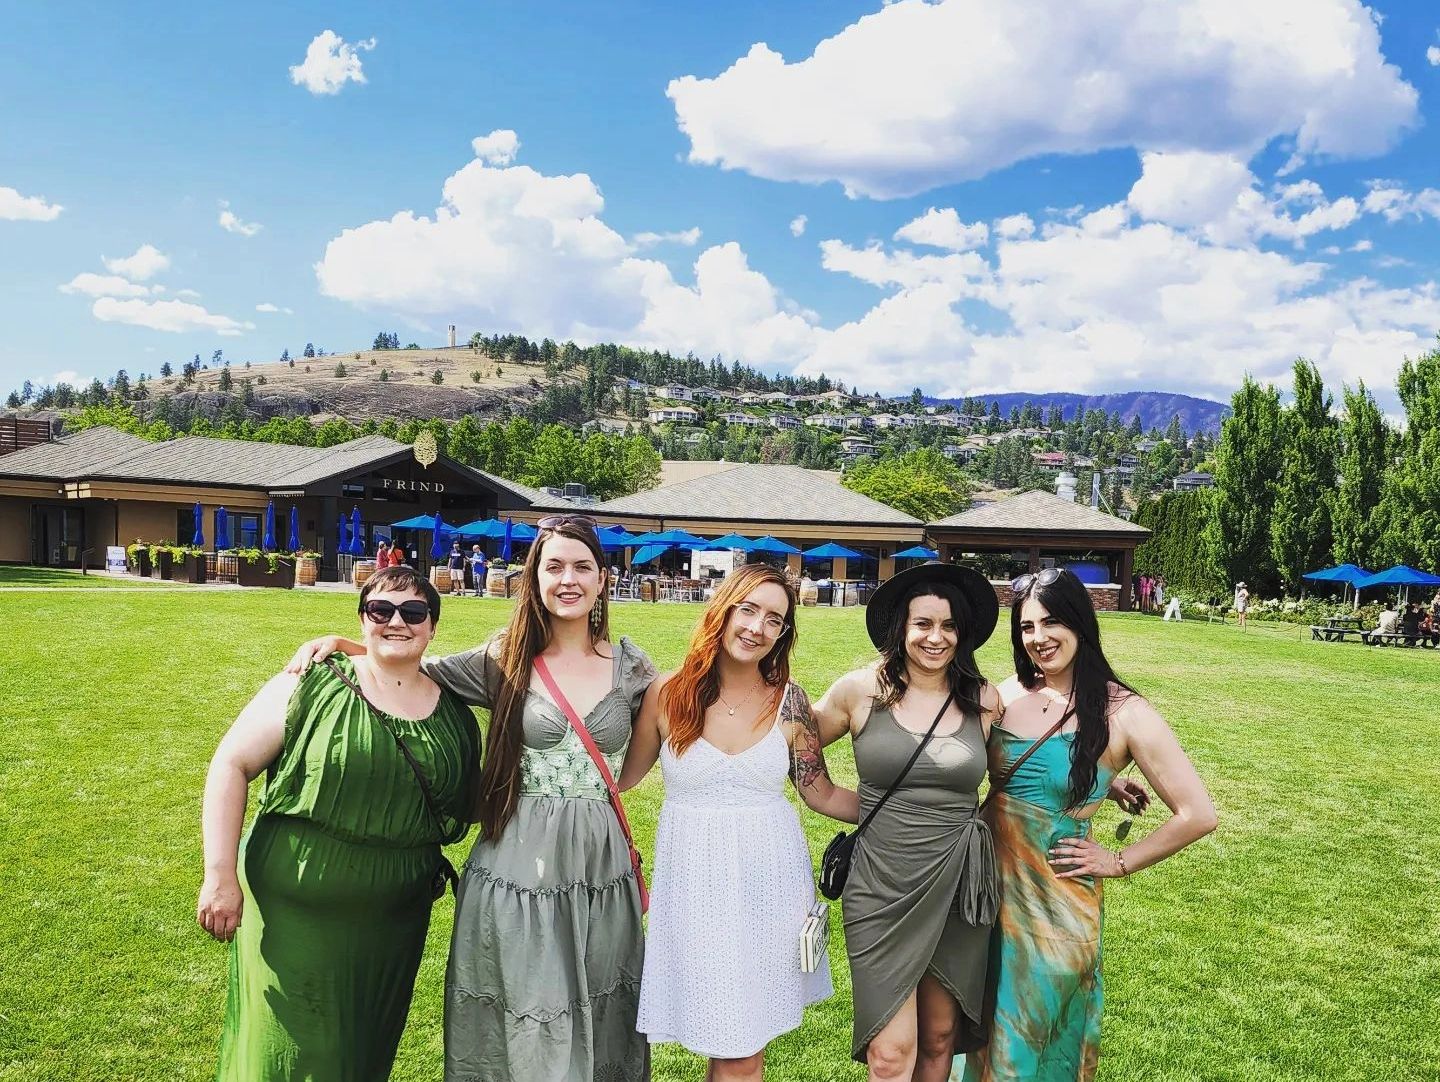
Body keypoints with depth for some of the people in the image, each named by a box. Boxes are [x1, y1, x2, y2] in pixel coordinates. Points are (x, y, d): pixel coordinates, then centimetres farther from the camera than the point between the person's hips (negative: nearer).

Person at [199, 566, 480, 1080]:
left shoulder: (456, 714, 2)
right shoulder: (310, 688, -9)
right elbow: (231, 766, -8)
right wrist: (220, 876, -13)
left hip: (394, 924, 4)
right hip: (294, 914, -3)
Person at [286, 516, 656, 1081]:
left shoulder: (629, 665, 1)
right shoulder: (503, 661, -2)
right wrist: (340, 643, -3)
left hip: (600, 869, 2)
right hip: (519, 866, -1)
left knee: (600, 1032, 15)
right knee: (522, 1029, 9)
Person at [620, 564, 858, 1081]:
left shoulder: (790, 700, -3)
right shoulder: (667, 693, -6)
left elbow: (821, 793, 3)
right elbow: (620, 776, 4)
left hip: (770, 881, 1)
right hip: (695, 880, -1)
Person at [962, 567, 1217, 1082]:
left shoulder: (1121, 712, -13)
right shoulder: (1009, 693, -2)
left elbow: (1197, 816, -12)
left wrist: (1118, 863, -7)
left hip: (1055, 898, -4)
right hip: (990, 882, 4)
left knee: (1040, 1033, 13)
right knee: (991, 1023, 19)